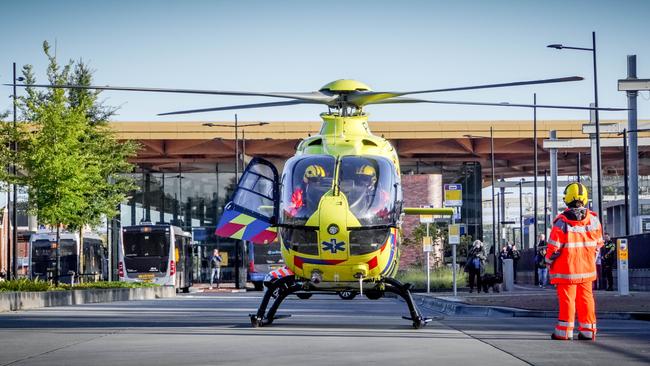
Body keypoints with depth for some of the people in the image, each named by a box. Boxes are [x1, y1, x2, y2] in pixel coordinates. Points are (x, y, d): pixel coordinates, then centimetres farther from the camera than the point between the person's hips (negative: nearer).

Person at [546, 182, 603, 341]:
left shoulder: (562, 222, -13)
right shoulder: (593, 220, 0)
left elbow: (553, 246, -11)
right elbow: (598, 244, 10)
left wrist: (549, 262, 5)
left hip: (566, 268, -4)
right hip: (587, 268, 4)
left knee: (567, 298, 1)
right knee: (586, 298, 9)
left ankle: (564, 331, 3)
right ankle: (588, 330, 10)